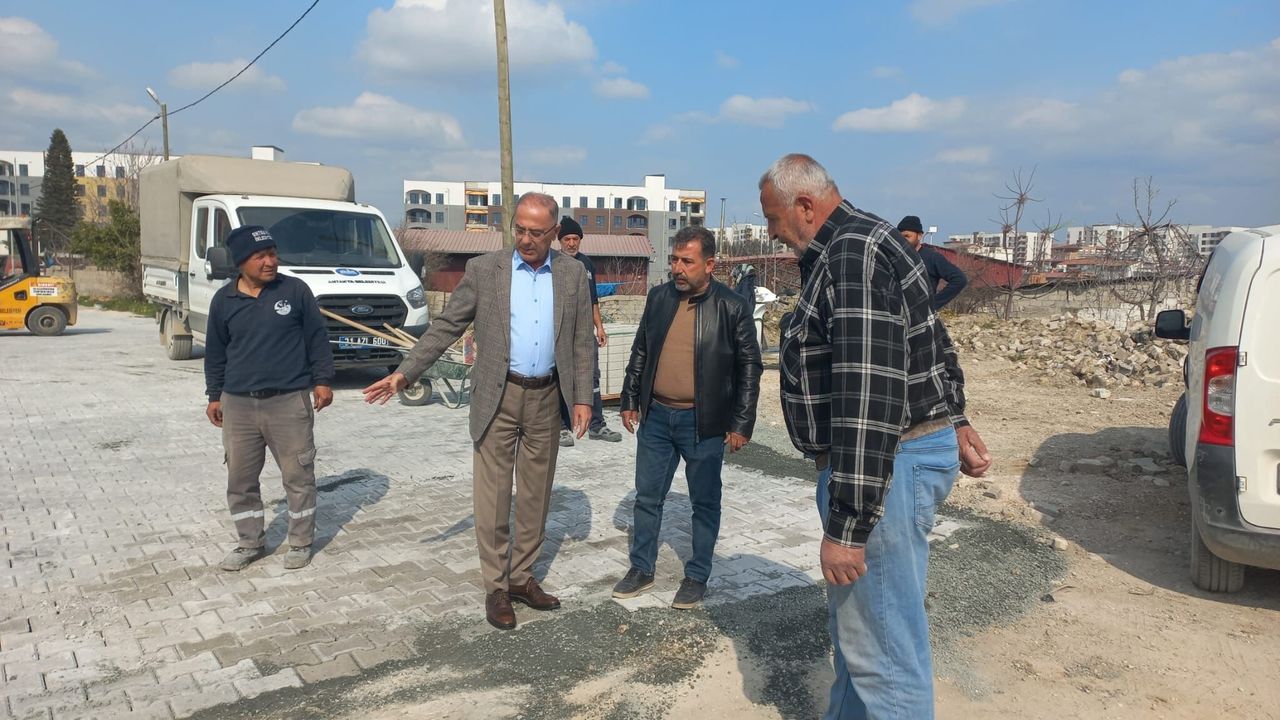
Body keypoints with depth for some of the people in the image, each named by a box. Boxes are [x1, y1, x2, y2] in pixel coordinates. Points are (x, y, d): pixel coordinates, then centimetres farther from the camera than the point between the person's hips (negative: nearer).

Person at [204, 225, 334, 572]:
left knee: (298, 475, 3)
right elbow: (215, 352, 14)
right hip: (238, 405, 3)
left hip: (290, 401, -3)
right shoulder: (223, 300, 4)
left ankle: (300, 543, 19)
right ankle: (251, 543, 26)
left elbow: (316, 338, 2)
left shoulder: (295, 290, -3)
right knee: (240, 479, 10)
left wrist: (322, 380, -1)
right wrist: (215, 395, 14)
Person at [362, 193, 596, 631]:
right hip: (498, 397, -2)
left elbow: (582, 342, 4)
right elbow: (447, 326, -2)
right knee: (493, 495, 3)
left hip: (546, 398, 2)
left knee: (535, 495, 11)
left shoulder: (573, 275, 2)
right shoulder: (484, 269, -3)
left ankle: (522, 577, 27)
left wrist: (582, 398, -3)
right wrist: (406, 372, -9)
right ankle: (496, 587, 16)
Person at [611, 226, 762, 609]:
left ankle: (697, 577, 25)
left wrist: (741, 424, -7)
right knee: (647, 497, 13)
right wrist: (630, 400, 10)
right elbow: (640, 352, 12)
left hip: (703, 422, -4)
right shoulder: (658, 297, 3)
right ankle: (641, 569, 29)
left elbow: (749, 368, -5)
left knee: (705, 502, 10)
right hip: (655, 416, 4)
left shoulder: (732, 308, -9)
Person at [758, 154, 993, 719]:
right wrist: (954, 421, 32)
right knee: (853, 620, 23)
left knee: (882, 648, -2)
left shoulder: (852, 257, -21)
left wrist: (845, 524, -27)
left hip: (888, 464, -11)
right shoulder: (857, 245, 14)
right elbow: (932, 342, 24)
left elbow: (869, 396, -28)